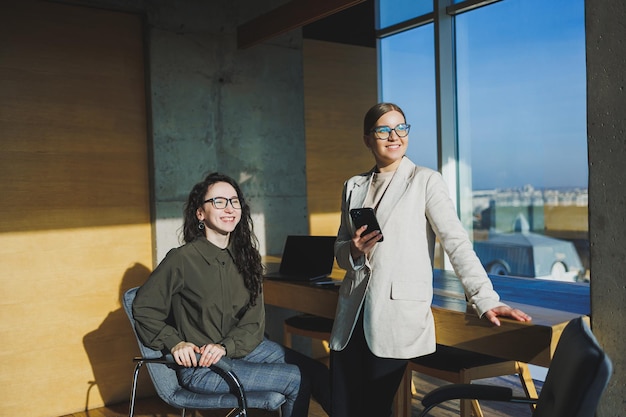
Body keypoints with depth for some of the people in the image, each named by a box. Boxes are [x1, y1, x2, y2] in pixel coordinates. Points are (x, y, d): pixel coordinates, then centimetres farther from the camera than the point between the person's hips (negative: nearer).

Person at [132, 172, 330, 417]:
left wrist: (225, 346, -17)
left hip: (244, 346, 6)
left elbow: (254, 320, -1)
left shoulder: (245, 255, 3)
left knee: (318, 372, -7)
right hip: (201, 367, -5)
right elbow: (143, 308, -6)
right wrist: (174, 343, -18)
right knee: (297, 380, -14)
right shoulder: (182, 259, -13)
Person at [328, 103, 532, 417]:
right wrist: (354, 250, -6)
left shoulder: (426, 181, -1)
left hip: (397, 316, -4)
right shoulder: (353, 187, 13)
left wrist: (485, 300, -19)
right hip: (352, 316, 5)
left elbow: (456, 241, -9)